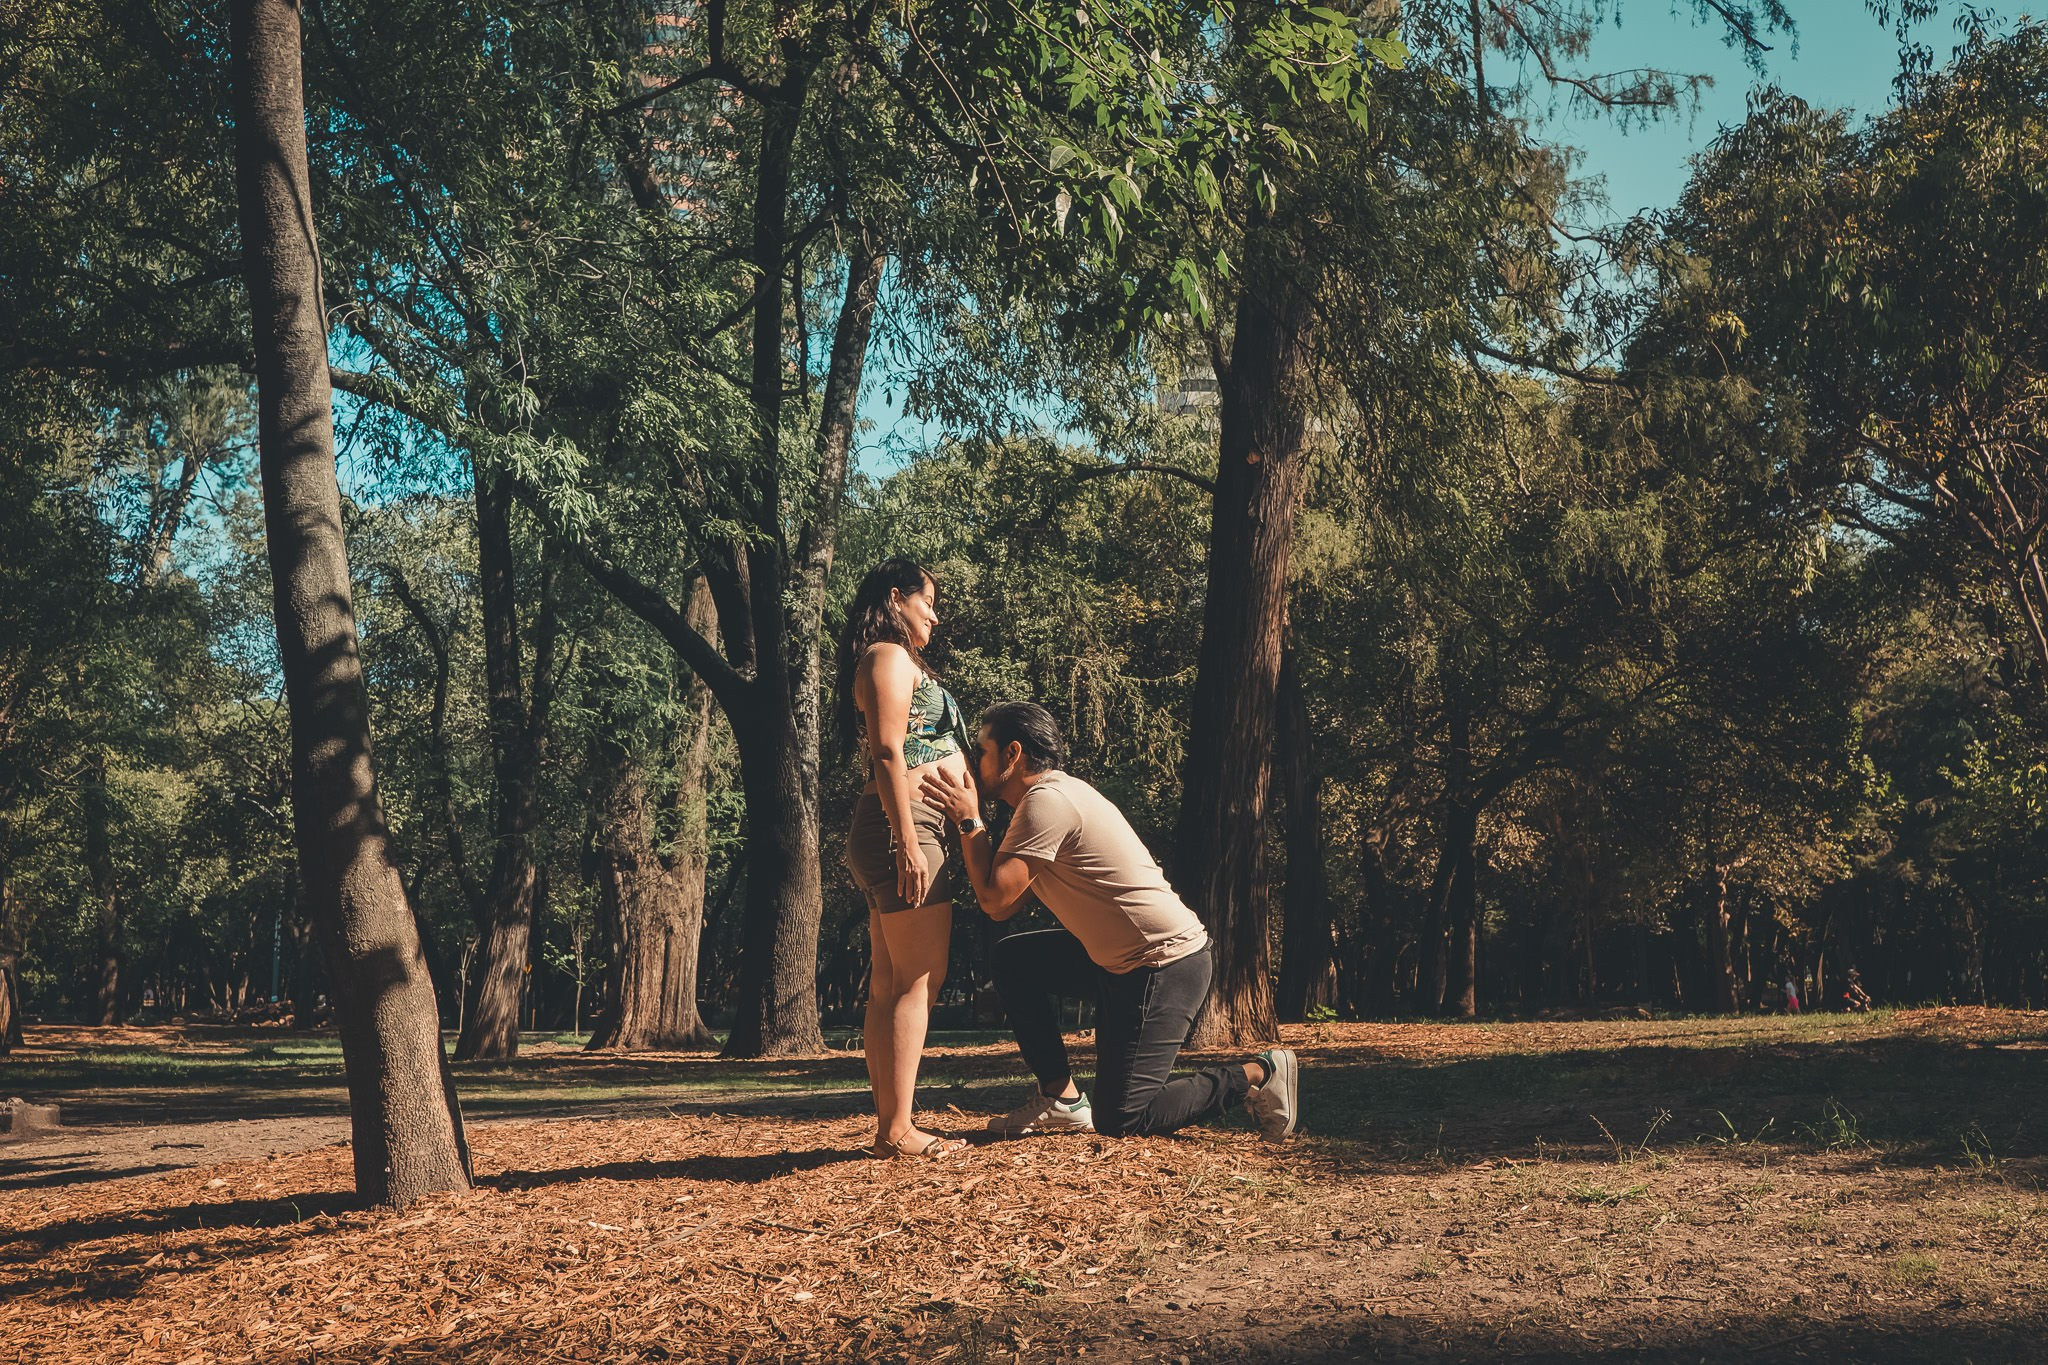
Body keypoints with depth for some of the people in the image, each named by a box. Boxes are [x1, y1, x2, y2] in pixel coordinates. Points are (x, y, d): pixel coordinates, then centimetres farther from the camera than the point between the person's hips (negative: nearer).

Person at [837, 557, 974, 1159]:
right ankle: (899, 1129, -13)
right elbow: (888, 753, -17)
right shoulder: (890, 656, -6)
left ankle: (888, 1125, 10)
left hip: (900, 833, 10)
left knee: (890, 984, 8)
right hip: (907, 823, -10)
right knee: (920, 980, -12)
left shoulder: (894, 660, 25)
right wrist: (909, 844, -23)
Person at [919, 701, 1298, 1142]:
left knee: (1118, 1120, -8)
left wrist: (969, 821, -10)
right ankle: (1061, 1099, 14)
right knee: (1012, 960, 12)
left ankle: (1259, 1074, 3)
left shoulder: (1046, 802, -17)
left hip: (1167, 966, -10)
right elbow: (1008, 905, 10)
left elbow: (996, 901, -20)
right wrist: (968, 822, 8)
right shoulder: (1053, 794, 14)